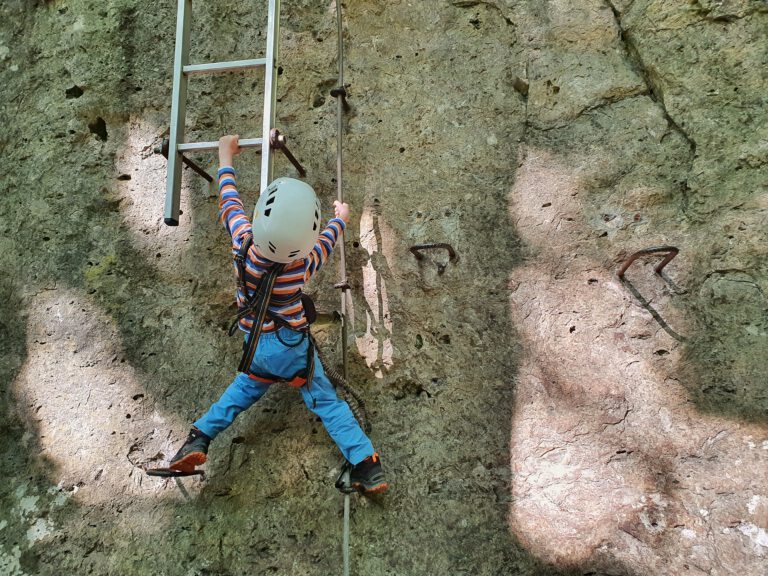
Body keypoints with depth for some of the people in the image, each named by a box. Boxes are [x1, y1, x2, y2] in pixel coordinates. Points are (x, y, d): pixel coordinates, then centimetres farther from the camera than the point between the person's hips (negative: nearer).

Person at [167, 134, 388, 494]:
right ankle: (366, 465, 0)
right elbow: (326, 241, 2)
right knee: (327, 401, 6)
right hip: (293, 345, -2)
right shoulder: (304, 265, -21)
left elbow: (230, 203, -2)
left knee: (244, 389, 27)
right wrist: (340, 218, 24)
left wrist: (225, 159, 14)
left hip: (256, 346, 2)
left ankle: (199, 438, 15)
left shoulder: (243, 246, -20)